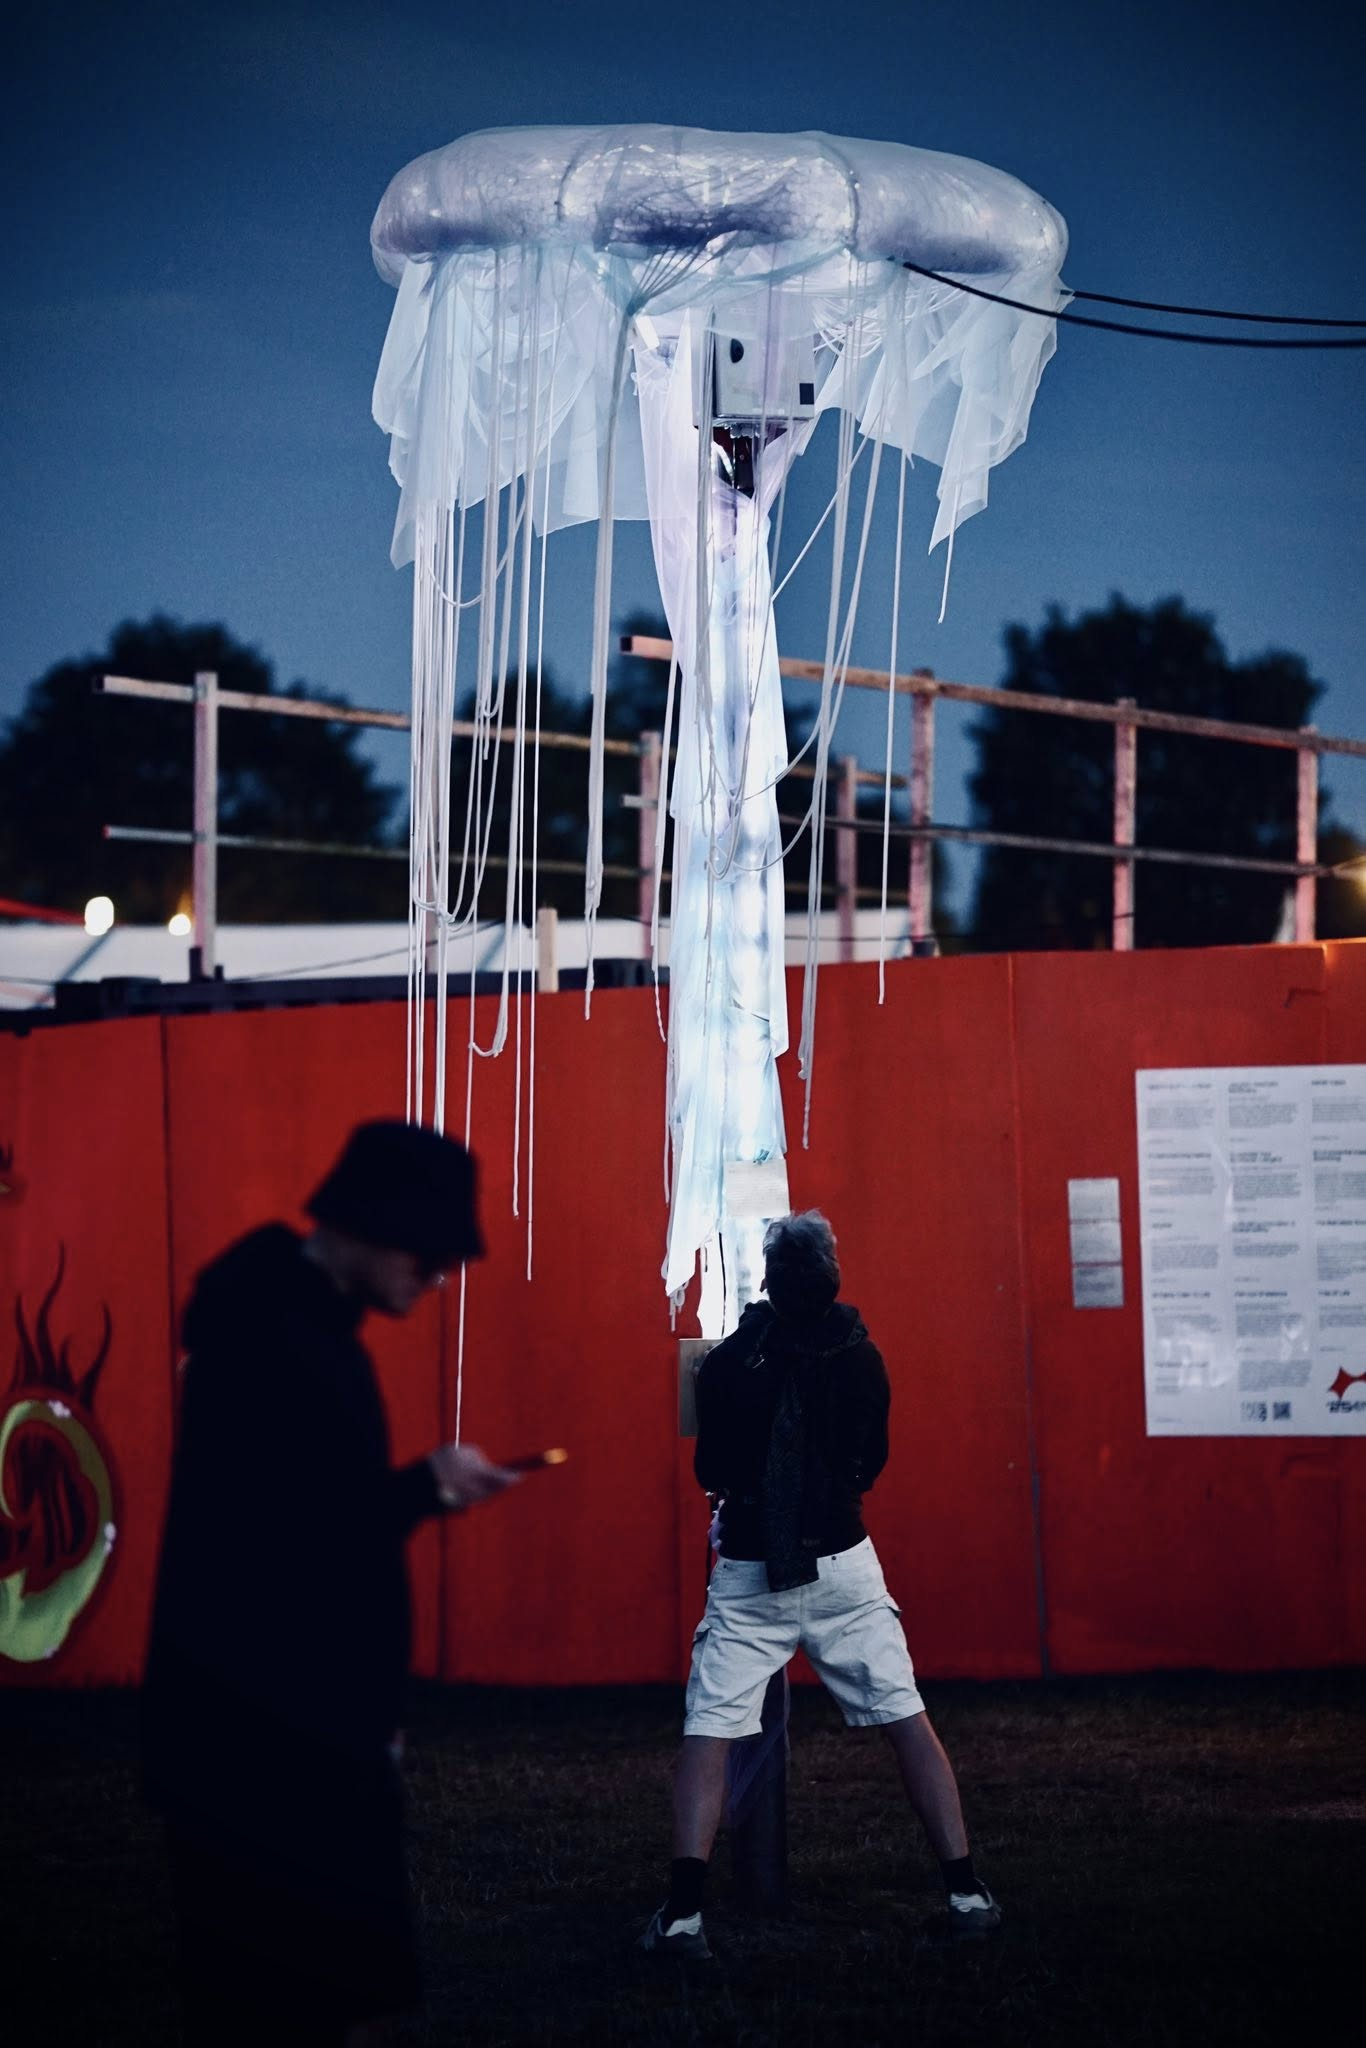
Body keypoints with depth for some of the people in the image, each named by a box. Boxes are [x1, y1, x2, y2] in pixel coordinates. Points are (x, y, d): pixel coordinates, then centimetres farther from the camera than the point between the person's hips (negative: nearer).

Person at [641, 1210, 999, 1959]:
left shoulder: (726, 1362, -6)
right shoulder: (863, 1358, 0)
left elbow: (711, 1471, 4)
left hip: (747, 1575, -1)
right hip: (842, 1567, 1)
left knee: (709, 1731, 1)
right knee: (907, 1720, 8)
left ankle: (682, 1912, -12)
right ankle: (965, 1892, 6)